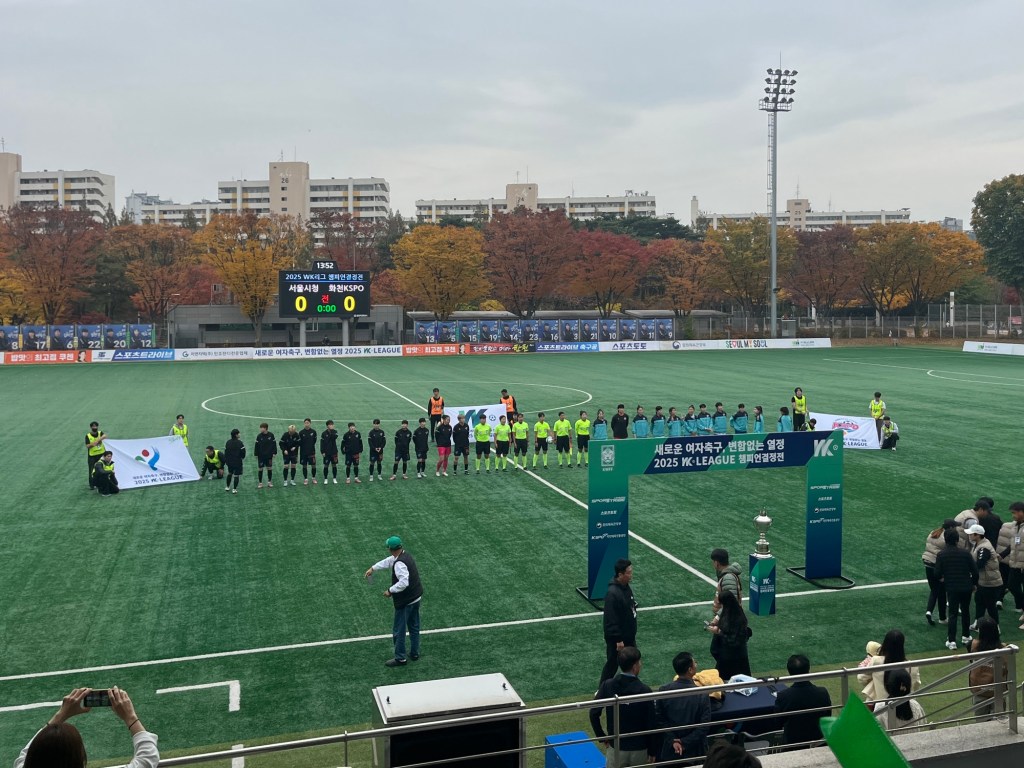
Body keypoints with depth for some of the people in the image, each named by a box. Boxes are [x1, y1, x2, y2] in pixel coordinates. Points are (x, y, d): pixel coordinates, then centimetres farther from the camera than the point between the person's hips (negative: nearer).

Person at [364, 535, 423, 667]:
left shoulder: (399, 563, -26)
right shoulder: (406, 555, 4)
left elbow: (403, 583, -35)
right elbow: (388, 561, 20)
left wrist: (390, 591, -21)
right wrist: (373, 568, 26)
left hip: (405, 602, -9)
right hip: (416, 597, 9)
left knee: (398, 631, 6)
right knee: (414, 627, 21)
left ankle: (400, 658, 17)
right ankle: (414, 653, 34)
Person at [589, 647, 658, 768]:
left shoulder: (607, 685, -11)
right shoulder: (644, 691, -18)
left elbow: (594, 714, -8)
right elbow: (651, 724, -12)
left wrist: (602, 737, 5)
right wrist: (653, 751, 0)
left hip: (616, 747, 2)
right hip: (640, 749, -2)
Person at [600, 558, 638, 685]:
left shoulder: (626, 586, 0)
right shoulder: (612, 593, -28)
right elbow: (611, 620, -26)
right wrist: (618, 640, -22)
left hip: (629, 636, 8)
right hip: (616, 639, -8)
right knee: (612, 665, 8)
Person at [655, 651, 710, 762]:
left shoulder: (663, 690, -12)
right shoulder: (702, 695, -19)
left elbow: (660, 720, -7)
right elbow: (704, 726, -17)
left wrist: (673, 741, -5)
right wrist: (685, 743, -11)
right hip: (695, 752, -2)